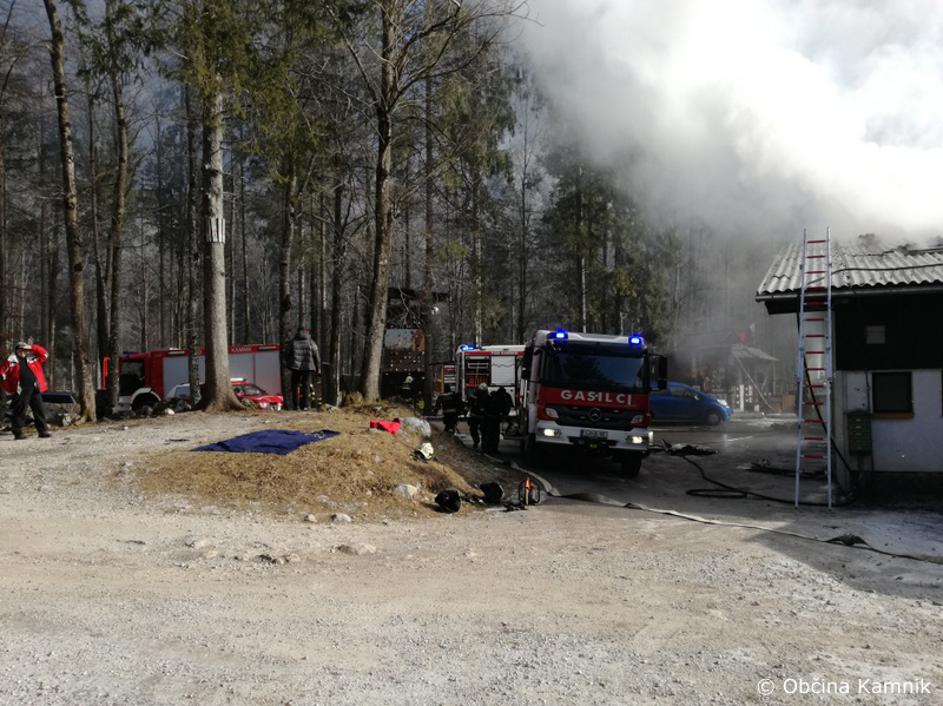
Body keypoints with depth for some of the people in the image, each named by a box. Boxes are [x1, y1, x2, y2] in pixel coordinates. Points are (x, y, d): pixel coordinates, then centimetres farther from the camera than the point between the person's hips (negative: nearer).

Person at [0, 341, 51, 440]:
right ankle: (18, 433, 3)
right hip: (21, 390, -4)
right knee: (20, 411, -3)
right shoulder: (11, 360, 7)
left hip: (35, 388, 4)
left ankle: (43, 430, 7)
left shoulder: (32, 358, 18)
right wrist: (9, 388, 1)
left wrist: (32, 348, 8)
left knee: (39, 410, 3)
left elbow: (45, 354, 16)